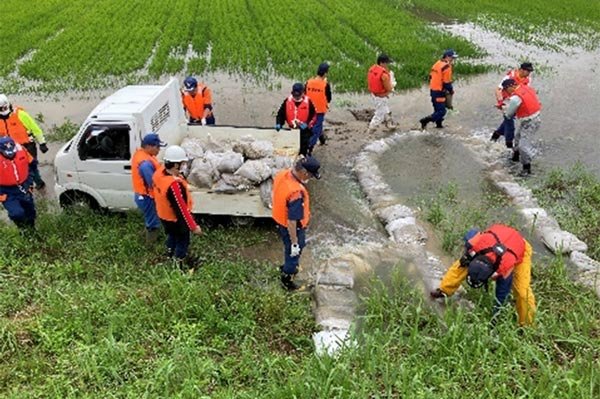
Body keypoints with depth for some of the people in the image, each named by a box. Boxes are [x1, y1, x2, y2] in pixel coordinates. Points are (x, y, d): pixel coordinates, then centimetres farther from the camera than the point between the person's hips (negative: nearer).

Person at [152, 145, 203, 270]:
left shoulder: (159, 173, -14)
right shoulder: (174, 184, -41)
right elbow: (182, 208, -34)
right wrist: (193, 226, -25)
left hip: (164, 215, 8)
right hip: (176, 219, -8)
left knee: (172, 235, 35)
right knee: (182, 241, 20)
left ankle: (170, 253, 62)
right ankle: (180, 263, 43)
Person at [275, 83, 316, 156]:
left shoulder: (308, 101, -8)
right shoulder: (287, 101, -2)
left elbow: (313, 115, -5)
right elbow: (281, 113, 2)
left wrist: (307, 124, -20)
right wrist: (279, 124, -13)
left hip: (304, 130, -3)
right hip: (292, 129, 3)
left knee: (303, 148, 4)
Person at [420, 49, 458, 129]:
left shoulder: (437, 64, 12)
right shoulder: (447, 67, -15)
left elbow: (431, 77, 17)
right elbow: (447, 82, -16)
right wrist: (451, 91, 0)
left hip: (433, 90, 10)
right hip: (439, 92, -10)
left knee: (438, 109, 20)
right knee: (442, 111, -7)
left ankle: (439, 124, 29)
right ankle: (425, 120, -16)